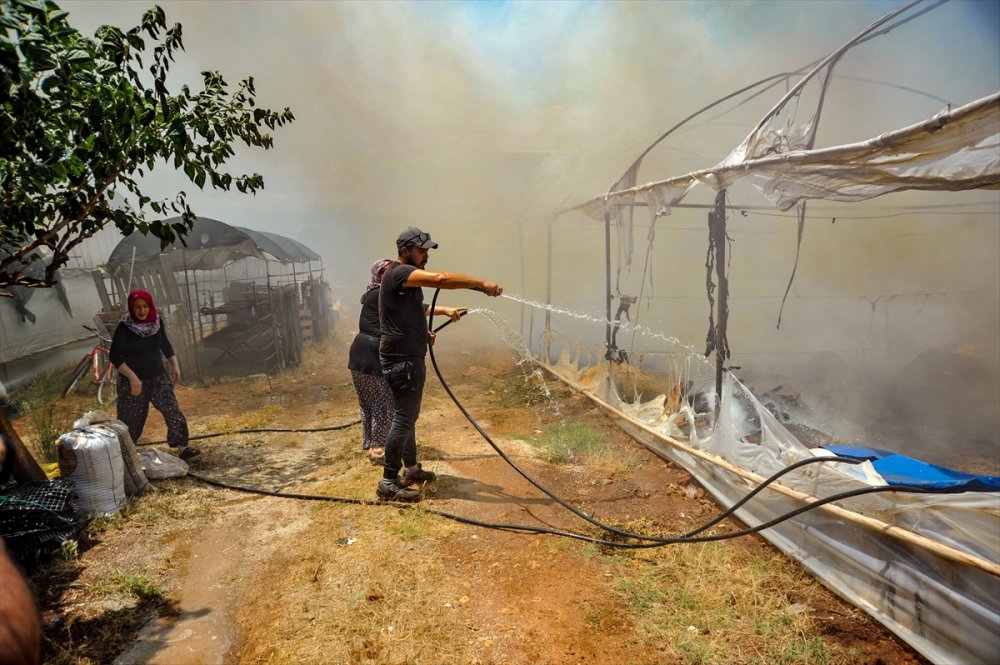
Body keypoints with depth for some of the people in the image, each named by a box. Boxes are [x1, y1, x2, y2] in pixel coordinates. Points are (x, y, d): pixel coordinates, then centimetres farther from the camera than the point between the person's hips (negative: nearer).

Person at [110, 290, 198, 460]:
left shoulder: (157, 321, -4)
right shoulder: (124, 328, -16)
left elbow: (165, 343, 12)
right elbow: (115, 356, -16)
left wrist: (175, 365, 7)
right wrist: (132, 377, -24)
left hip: (158, 376, 3)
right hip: (133, 380, -3)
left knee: (172, 410, -10)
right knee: (131, 419, 11)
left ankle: (182, 448, -11)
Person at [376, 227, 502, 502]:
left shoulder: (407, 278, 17)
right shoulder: (399, 272, -17)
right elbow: (441, 279, -32)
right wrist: (481, 284, -30)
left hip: (409, 357, 11)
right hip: (401, 359, -11)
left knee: (409, 415, 18)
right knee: (403, 419, -6)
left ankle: (410, 468, 32)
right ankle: (388, 482, 2)